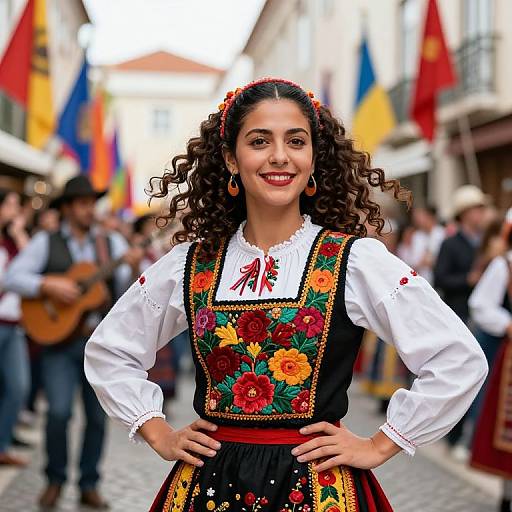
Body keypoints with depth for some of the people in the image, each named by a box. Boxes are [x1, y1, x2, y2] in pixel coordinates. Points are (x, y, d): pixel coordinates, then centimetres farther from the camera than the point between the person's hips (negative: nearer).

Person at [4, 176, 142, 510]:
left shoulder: (112, 242, 9)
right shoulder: (46, 242, 3)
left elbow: (127, 292, 2)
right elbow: (13, 277, -5)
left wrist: (134, 268, -18)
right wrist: (49, 286, -18)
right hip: (58, 334, -2)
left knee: (98, 415, 5)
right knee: (59, 411, -12)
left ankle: (89, 484, 20)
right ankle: (55, 479, 9)